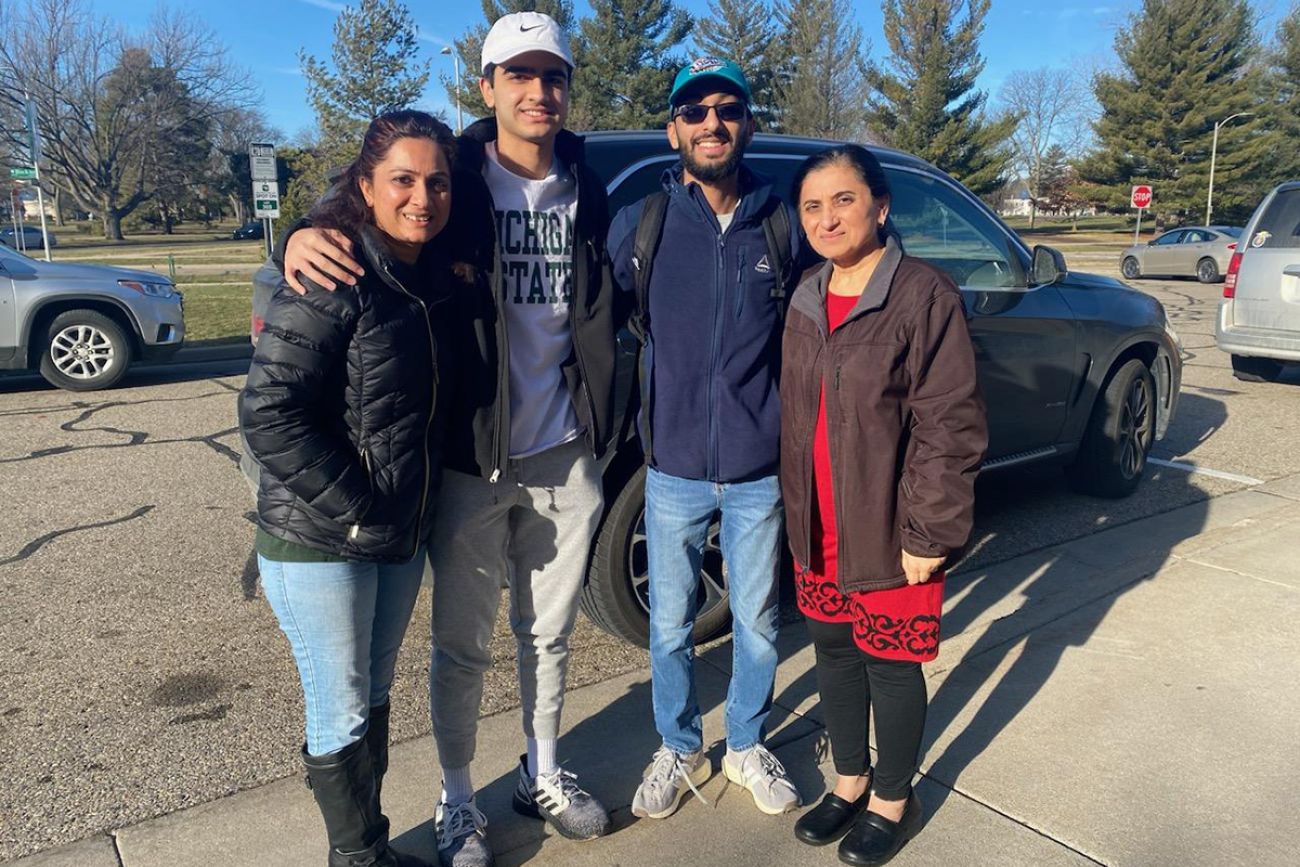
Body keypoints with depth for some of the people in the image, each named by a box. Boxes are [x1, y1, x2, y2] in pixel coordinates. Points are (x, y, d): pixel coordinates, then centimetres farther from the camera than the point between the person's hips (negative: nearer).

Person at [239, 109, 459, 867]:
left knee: (375, 697, 21)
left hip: (402, 536, 7)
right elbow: (268, 413, -22)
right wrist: (355, 508, -19)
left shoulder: (433, 275, 3)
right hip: (320, 543, -7)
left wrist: (407, 511, 5)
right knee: (343, 715, 9)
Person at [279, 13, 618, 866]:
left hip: (565, 457, 3)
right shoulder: (453, 180, -6)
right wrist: (301, 238, -25)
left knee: (550, 632, 18)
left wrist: (599, 423, 3)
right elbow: (360, 211, -2)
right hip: (471, 458, -3)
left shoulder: (587, 191, 4)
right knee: (463, 644, 10)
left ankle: (543, 773, 40)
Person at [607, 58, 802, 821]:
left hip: (761, 472, 1)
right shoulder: (640, 224, -3)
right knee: (671, 628, 14)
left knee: (757, 625, 15)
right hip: (674, 471, 0)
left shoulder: (783, 227, -2)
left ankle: (747, 747, 39)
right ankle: (680, 751, 37)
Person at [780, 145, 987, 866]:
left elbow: (950, 427, -16)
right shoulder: (807, 298, 7)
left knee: (889, 663, 9)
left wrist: (928, 535, -16)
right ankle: (850, 781, 40)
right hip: (817, 528, 6)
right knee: (833, 650, 18)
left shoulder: (925, 297, -14)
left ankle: (892, 800, 33)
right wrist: (796, 510, 12)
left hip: (889, 533, -6)